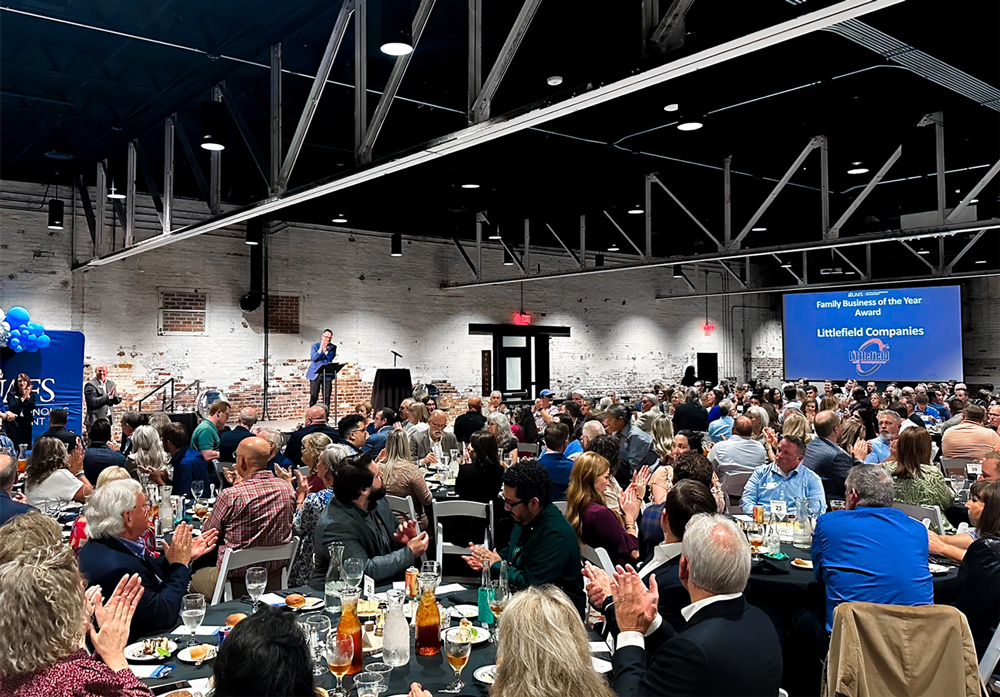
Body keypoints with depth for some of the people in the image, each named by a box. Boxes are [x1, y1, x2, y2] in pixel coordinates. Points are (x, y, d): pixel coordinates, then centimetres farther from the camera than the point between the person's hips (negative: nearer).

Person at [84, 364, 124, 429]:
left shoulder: (111, 384, 14)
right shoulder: (90, 385, -5)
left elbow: (115, 401, 14)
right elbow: (93, 402, -16)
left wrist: (119, 397, -9)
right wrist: (108, 396, -24)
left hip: (109, 418, 6)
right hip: (96, 419, -5)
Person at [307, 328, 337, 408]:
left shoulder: (333, 347, 7)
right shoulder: (315, 346, 6)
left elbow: (330, 359, -7)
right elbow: (313, 358, -8)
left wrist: (325, 349, -15)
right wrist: (320, 349, -17)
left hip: (327, 375, 1)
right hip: (315, 374, -1)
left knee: (327, 397, -1)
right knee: (313, 397, 0)